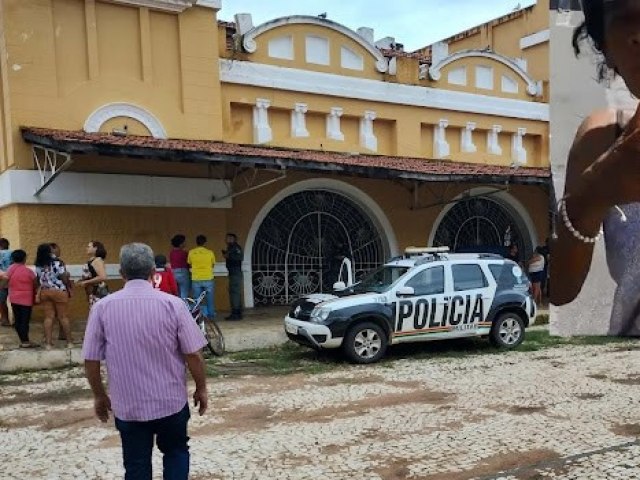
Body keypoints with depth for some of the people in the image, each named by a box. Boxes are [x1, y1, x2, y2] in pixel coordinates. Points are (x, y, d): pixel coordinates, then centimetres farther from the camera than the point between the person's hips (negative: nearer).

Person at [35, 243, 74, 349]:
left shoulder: (38, 266, 2)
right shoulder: (57, 263, -15)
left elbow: (38, 280, 8)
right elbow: (64, 278, -12)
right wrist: (69, 287, 4)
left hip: (44, 292, 5)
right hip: (59, 292, -5)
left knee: (48, 317, 7)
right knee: (63, 317, 4)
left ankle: (48, 343, 6)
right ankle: (69, 342, 11)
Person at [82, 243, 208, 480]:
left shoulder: (102, 308, -7)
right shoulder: (173, 304, -11)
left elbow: (91, 360, -4)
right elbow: (193, 354, -10)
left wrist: (99, 396, 11)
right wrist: (201, 388, 5)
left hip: (127, 405, 1)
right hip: (171, 401, 0)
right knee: (176, 452, 22)